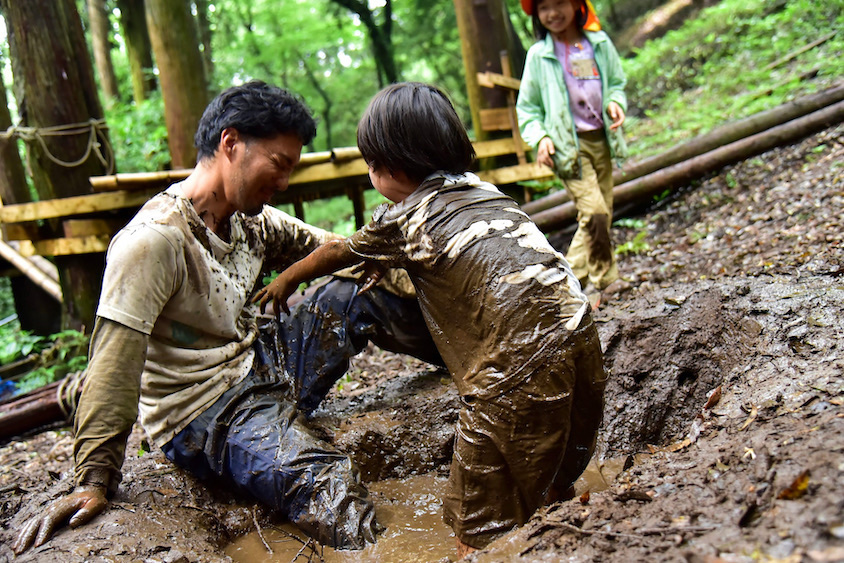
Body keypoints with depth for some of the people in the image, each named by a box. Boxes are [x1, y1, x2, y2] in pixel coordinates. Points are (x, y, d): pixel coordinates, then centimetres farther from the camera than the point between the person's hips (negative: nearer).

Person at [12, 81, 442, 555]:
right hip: (206, 413, -8)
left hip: (264, 364, 8)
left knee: (366, 290, 1)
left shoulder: (252, 221, 5)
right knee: (330, 489, -34)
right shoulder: (155, 239, -21)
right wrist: (96, 481, -26)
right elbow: (116, 361, -25)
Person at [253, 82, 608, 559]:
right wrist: (389, 259, 55)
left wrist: (285, 281, 44)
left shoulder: (402, 219, 5)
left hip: (518, 367, -7)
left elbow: (336, 252, 25)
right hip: (582, 339, 8)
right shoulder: (486, 190, 22)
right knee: (549, 492, 23)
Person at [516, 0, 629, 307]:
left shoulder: (599, 43, 4)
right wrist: (540, 138, -12)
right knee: (594, 212, -16)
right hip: (568, 144, -4)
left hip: (600, 140, 5)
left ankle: (576, 278, 23)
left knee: (603, 213, 8)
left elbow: (616, 82, 17)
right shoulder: (538, 55, -3)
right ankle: (603, 277, 2)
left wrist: (615, 102, -6)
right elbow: (527, 107, 4)